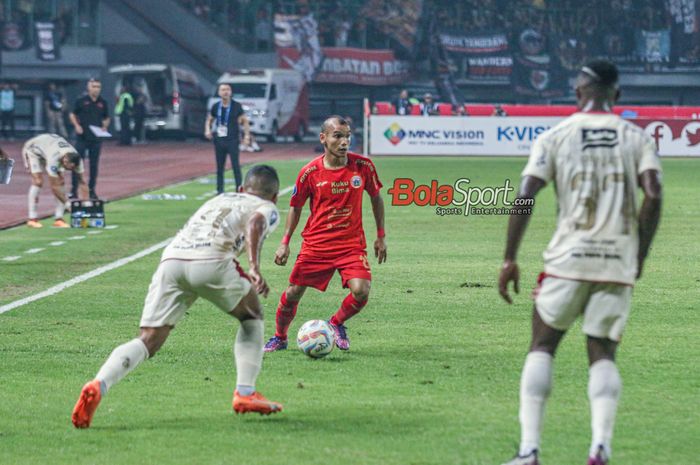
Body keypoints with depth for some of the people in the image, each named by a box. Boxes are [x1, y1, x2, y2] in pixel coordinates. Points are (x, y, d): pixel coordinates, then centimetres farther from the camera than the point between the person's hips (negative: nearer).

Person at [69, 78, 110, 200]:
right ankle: (74, 189, 0)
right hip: (82, 137, -2)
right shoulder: (81, 101, 1)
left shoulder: (103, 103, 8)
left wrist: (105, 126, 0)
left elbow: (106, 118, 19)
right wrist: (76, 125, -8)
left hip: (96, 138, 2)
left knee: (94, 164, 5)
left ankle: (91, 189, 12)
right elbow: (72, 115, 8)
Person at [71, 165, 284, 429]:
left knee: (149, 341, -3)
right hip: (210, 261, -4)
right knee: (252, 317, 24)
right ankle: (245, 394, 15)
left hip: (171, 259, 4)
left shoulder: (220, 199, 39)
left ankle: (98, 386, -27)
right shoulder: (267, 208, 20)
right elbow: (256, 223, -3)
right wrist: (254, 267, -17)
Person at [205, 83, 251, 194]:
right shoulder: (216, 107, 6)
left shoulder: (236, 106, -2)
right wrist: (208, 130, 0)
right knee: (219, 167, 8)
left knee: (236, 166, -7)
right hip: (219, 140, 3)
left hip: (232, 140, -3)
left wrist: (247, 134, -8)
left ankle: (239, 190, -4)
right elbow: (209, 120, 19)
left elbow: (245, 120, 3)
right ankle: (220, 190, 16)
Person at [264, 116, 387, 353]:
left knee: (361, 291, -19)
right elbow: (295, 207, 6)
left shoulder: (363, 166, -6)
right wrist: (285, 243, 1)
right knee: (293, 293, 0)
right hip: (315, 243, 0)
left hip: (352, 242, 0)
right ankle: (279, 337, 26)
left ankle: (337, 323, 12)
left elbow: (376, 198, 10)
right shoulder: (310, 172, -8)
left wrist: (381, 237, 10)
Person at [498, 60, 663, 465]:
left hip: (568, 261, -1)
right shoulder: (637, 138, 6)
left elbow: (524, 196, -5)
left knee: (542, 347, 11)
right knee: (603, 354, 10)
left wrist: (510, 259, 1)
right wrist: (640, 256, 3)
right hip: (619, 262, 1)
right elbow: (653, 196, -7)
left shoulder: (555, 137, 3)